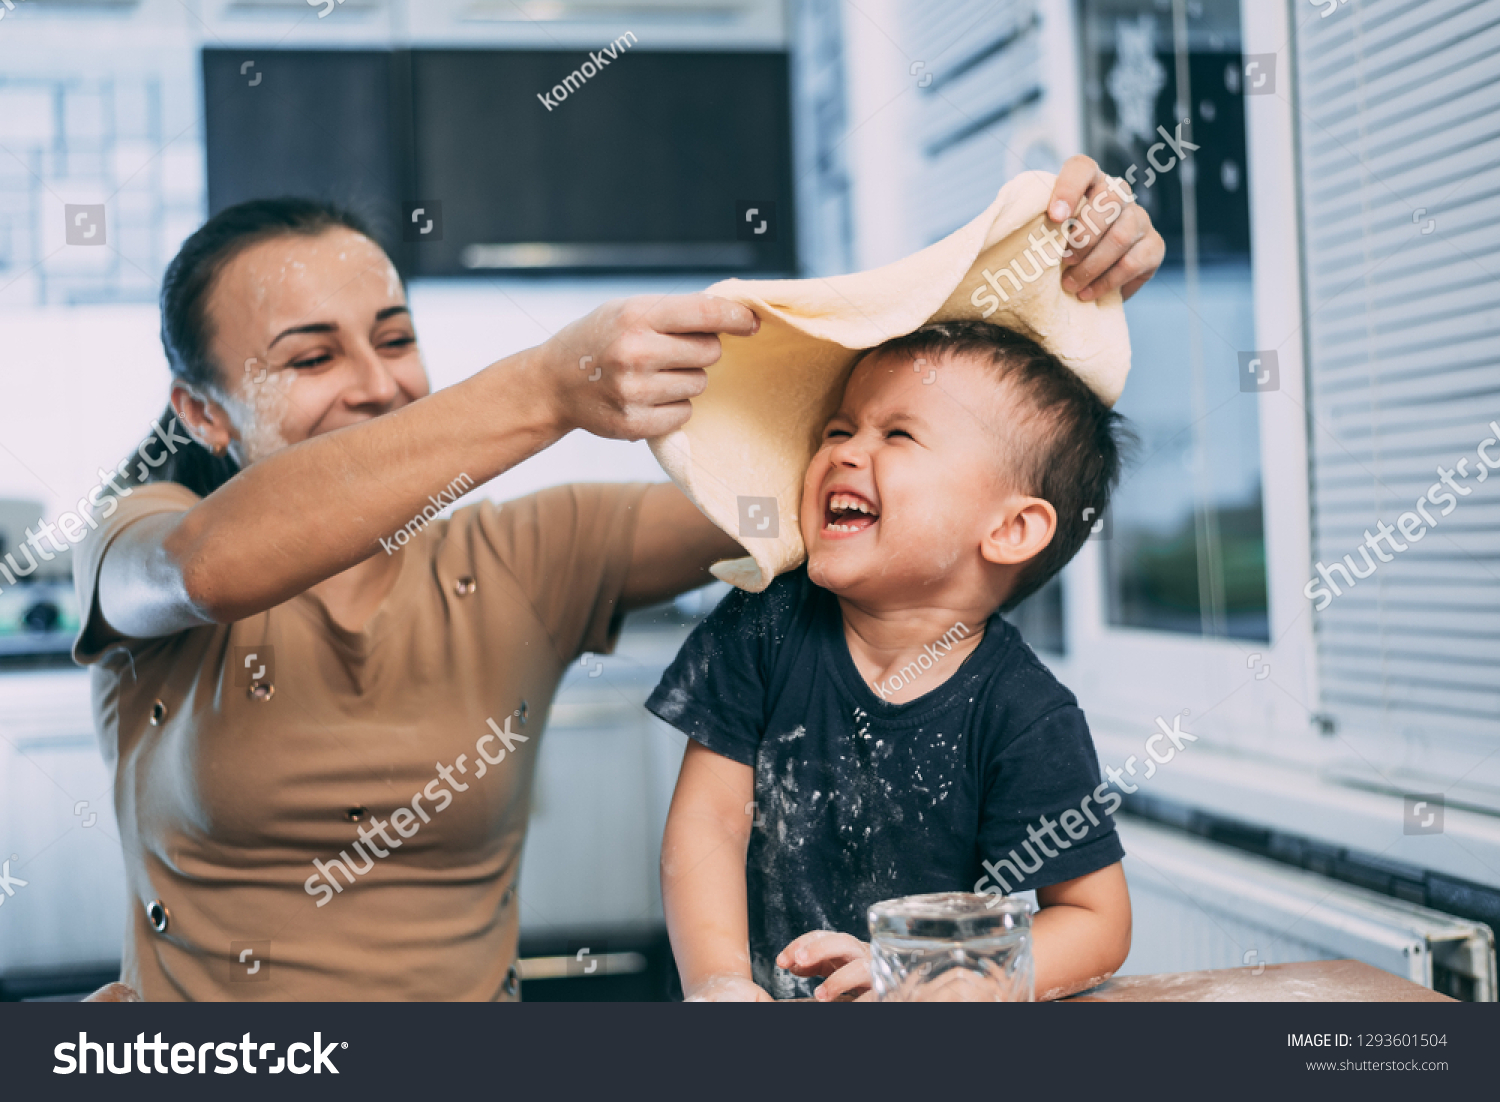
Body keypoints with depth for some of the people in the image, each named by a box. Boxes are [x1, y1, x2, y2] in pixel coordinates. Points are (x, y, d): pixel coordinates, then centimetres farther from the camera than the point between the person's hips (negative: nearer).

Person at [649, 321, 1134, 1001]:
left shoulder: (1026, 721, -12)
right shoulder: (764, 626, -3)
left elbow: (1096, 922, -8)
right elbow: (709, 819, -2)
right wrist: (717, 979, -16)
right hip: (772, 993, 3)